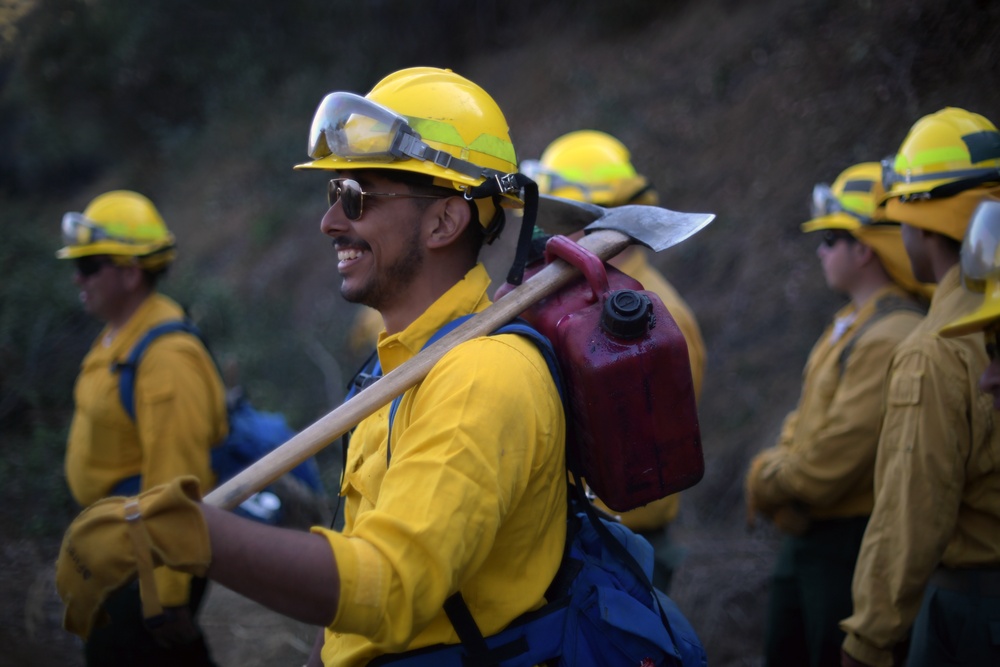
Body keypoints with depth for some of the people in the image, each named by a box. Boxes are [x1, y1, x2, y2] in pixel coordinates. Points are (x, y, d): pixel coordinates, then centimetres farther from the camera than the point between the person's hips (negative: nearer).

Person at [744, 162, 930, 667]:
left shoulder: (890, 338, -21)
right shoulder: (852, 324, 12)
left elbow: (837, 453, -24)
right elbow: (804, 424, 15)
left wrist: (767, 481, -8)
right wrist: (774, 471, -5)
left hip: (850, 538, -10)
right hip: (805, 532, 10)